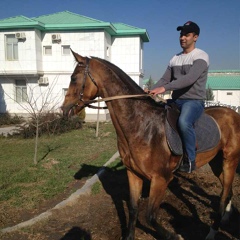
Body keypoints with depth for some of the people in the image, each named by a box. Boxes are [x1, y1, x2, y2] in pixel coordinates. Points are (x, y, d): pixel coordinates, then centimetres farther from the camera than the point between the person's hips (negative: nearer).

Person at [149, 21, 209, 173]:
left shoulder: (201, 56, -8)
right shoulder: (175, 59, 14)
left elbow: (190, 78, -25)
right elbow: (165, 79, 11)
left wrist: (164, 88, -34)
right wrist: (151, 91, -9)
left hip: (194, 101, -7)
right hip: (176, 101, 7)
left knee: (184, 122, -37)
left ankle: (190, 160, -17)